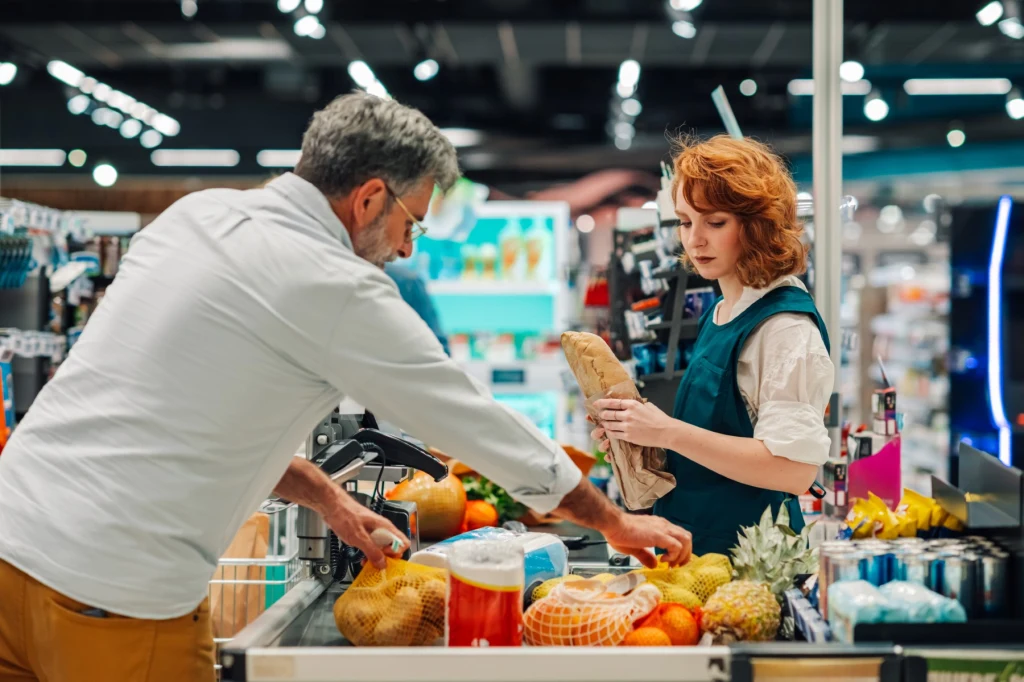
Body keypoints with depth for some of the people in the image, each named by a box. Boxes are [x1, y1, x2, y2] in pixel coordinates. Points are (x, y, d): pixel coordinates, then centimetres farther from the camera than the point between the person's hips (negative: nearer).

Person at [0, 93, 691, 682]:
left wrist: (324, 496, 21)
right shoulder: (341, 292, -12)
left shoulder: (196, 212, 10)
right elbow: (481, 424, -3)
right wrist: (620, 524, 9)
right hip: (118, 594, -8)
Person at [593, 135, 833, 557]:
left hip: (748, 554, -7)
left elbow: (795, 469, -23)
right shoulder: (719, 313, 10)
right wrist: (639, 431, 0)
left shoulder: (786, 325, -16)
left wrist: (670, 433, -24)